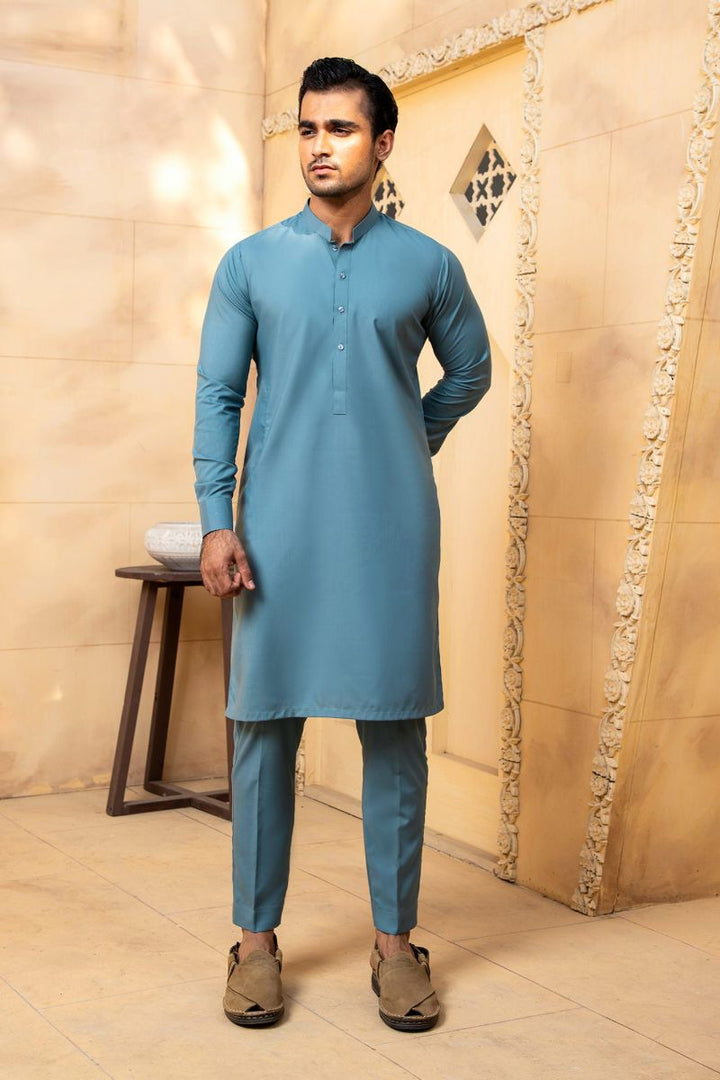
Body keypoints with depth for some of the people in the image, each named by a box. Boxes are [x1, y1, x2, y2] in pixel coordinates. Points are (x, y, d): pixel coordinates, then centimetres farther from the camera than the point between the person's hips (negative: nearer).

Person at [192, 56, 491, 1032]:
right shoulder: (251, 263, 6)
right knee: (266, 725, 3)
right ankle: (257, 936, 15)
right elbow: (218, 395, 4)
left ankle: (395, 938, 15)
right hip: (279, 528, 0)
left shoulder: (428, 265, 6)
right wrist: (216, 521, -4)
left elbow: (469, 372, 21)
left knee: (394, 727, 3)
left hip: (391, 527, 0)